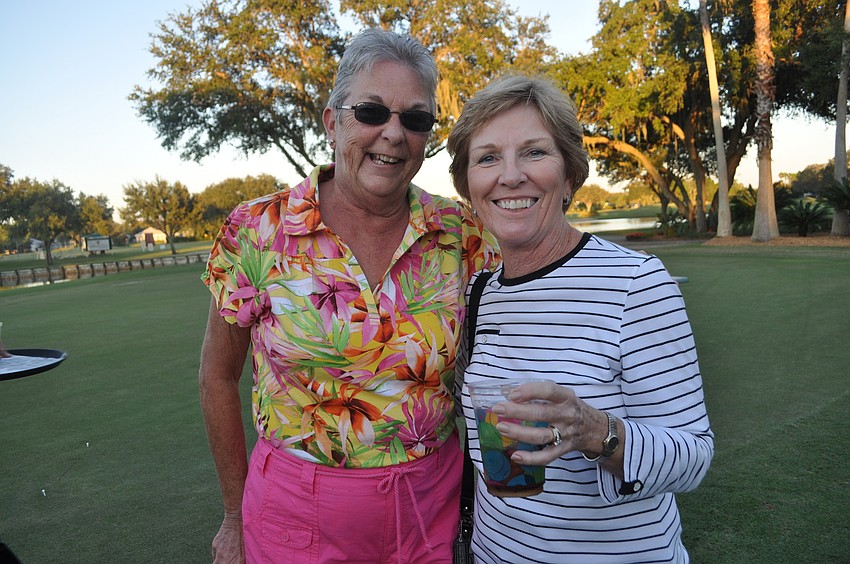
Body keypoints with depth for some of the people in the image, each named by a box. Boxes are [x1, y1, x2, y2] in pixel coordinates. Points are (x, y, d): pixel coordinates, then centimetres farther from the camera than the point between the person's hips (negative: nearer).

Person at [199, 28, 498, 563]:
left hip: (434, 501, 2)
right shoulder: (256, 232, -12)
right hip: (296, 514, -1)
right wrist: (235, 518, 5)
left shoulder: (464, 234, -8)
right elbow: (219, 377, -1)